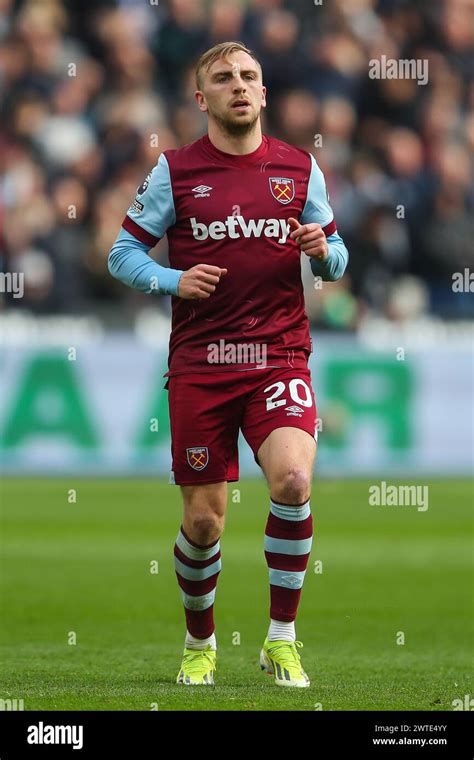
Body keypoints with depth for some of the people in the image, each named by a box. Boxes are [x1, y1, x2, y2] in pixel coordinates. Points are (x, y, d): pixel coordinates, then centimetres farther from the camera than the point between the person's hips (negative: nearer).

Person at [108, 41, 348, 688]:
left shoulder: (299, 168, 8)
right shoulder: (175, 171, 3)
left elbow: (336, 259, 16)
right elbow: (123, 254, 7)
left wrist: (323, 251, -7)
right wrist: (176, 281, -11)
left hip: (280, 359, 0)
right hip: (199, 363, 0)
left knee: (293, 480, -24)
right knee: (203, 518, 1)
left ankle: (282, 638, -11)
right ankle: (199, 644, 26)